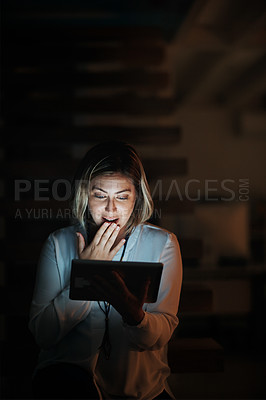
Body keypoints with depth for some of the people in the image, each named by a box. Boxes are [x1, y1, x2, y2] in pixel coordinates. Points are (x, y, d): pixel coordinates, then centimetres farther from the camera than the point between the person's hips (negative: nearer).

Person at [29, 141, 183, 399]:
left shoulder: (162, 244, 0)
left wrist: (134, 315, -31)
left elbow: (161, 334, -8)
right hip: (69, 369, -2)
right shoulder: (59, 243, 1)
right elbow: (42, 334, -6)